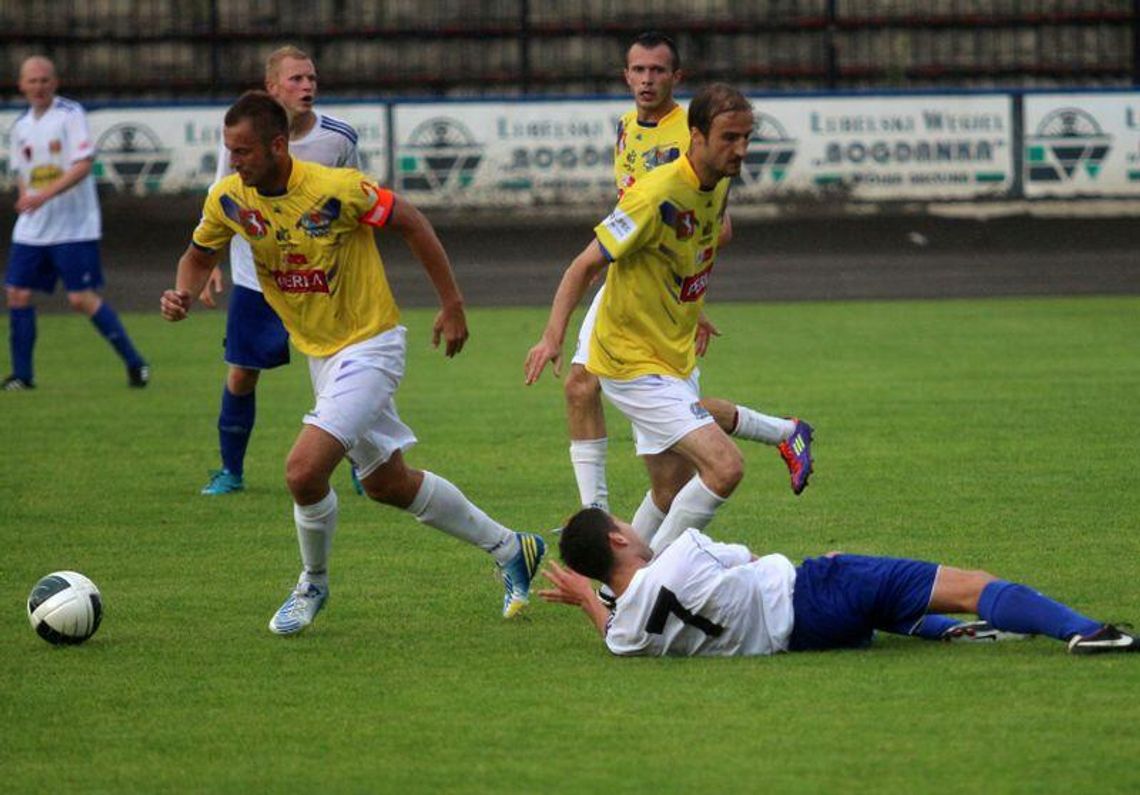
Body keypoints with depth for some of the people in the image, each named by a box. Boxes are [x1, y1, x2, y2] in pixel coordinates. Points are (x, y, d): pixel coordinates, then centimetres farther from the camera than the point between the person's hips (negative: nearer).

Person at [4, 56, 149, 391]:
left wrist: (46, 194, -26)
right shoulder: (21, 125, 12)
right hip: (31, 228, 6)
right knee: (18, 293, 0)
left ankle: (134, 363, 2)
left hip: (74, 227, -6)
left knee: (82, 298, -10)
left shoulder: (71, 114, -8)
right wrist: (25, 199, 3)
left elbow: (84, 163, -18)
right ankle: (22, 373, 9)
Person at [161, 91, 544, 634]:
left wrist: (452, 305, -7)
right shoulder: (229, 199, -8)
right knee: (388, 484, 17)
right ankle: (511, 549, 34)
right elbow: (200, 254, 10)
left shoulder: (335, 189, -25)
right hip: (319, 353, 7)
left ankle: (313, 585, 9)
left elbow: (410, 223, -12)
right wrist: (185, 294, -12)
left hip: (369, 345, -7)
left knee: (304, 472, -20)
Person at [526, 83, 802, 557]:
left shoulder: (720, 184, 2)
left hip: (676, 358, 9)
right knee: (725, 468, -19)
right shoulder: (658, 194, -24)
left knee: (672, 491, 15)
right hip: (634, 363, -9)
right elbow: (586, 264, -19)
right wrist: (553, 335, -28)